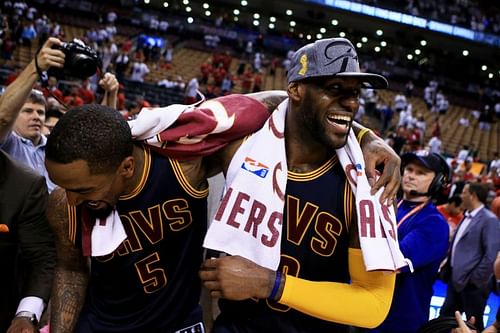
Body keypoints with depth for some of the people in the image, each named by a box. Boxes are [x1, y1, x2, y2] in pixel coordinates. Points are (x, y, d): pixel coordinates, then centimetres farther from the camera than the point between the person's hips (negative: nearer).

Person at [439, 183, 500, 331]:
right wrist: (447, 269, 13)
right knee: (445, 317, 16)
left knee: (474, 324, 5)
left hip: (471, 283, -8)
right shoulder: (467, 216, 12)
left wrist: (476, 278, -18)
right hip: (456, 279, 8)